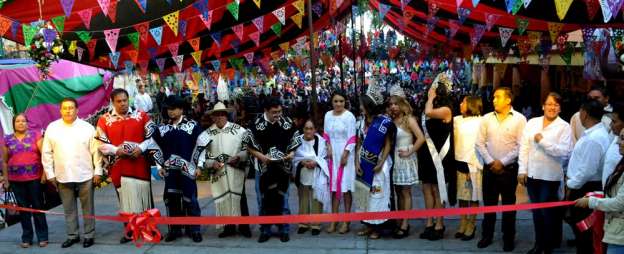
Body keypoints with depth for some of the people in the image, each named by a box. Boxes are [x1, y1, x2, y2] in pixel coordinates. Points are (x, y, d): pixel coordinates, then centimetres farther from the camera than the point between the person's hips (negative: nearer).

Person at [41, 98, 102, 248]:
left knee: (87, 208, 7)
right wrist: (50, 174, 2)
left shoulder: (87, 127, -3)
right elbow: (47, 153, 4)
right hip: (62, 177, 2)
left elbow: (96, 151, -2)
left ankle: (89, 235, 18)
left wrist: (98, 171, -5)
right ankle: (72, 235, 24)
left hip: (85, 176, -2)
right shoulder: (52, 128, 2)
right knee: (69, 209, 12)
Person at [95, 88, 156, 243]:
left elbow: (152, 136, 3)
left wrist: (141, 148, -12)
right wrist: (116, 150, -13)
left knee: (145, 196, 5)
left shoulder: (142, 116, 4)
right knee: (125, 198, 6)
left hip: (140, 164, 0)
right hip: (119, 166, 0)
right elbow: (101, 143, 2)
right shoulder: (104, 120, 4)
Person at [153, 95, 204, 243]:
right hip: (169, 169, 3)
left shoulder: (193, 126, 0)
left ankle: (193, 229, 9)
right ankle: (174, 229, 16)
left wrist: (198, 166, -6)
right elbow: (157, 148, 16)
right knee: (171, 199, 6)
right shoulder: (162, 128, 10)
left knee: (190, 199, -1)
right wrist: (159, 166, 8)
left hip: (187, 169, -3)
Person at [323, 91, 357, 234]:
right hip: (333, 154, 4)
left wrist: (345, 155, -14)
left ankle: (346, 222, 5)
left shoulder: (349, 116, -8)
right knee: (334, 186, 6)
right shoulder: (328, 115, 7)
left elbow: (352, 138, -10)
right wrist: (328, 147, -2)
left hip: (345, 154, -4)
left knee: (345, 186, -2)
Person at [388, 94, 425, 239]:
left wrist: (409, 152, -14)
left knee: (406, 193, -2)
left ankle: (405, 225, 1)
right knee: (398, 193, 10)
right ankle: (400, 222, 17)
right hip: (394, 159, 6)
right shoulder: (391, 121, 9)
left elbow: (421, 138, -15)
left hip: (406, 160, -6)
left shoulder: (409, 119, -7)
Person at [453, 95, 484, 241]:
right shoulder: (456, 120, 10)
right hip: (459, 163, 4)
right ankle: (463, 224, 20)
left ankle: (471, 226, 13)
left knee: (473, 197, 4)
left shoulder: (480, 122, -5)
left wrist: (474, 167, -13)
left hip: (473, 165, -4)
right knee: (461, 196, 10)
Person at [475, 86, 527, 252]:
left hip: (509, 168, -3)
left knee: (508, 204, 8)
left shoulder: (519, 119, -6)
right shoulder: (487, 118, 3)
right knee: (489, 203, 10)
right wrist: (490, 161, -8)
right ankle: (487, 235, 22)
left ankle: (508, 238, 19)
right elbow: (479, 143, 2)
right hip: (489, 168, 3)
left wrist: (502, 162, -13)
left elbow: (521, 146, -11)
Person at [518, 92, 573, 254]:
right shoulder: (532, 123, 5)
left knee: (548, 212, 5)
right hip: (532, 174, 4)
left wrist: (543, 141, -17)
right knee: (536, 211, 14)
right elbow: (524, 147, 4)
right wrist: (522, 170, -1)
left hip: (550, 176, -4)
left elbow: (565, 152, -18)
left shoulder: (564, 127, -6)